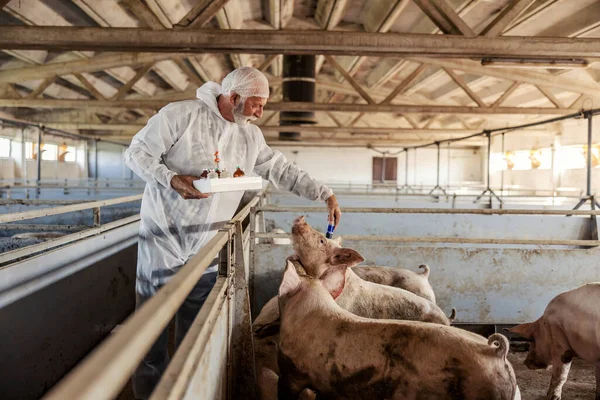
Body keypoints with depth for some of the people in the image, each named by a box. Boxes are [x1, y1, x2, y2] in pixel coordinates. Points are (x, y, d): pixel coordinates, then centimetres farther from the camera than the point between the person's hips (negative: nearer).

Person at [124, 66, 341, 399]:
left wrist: (326, 195, 3)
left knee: (197, 321, 10)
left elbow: (282, 170, 9)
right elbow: (137, 153, -9)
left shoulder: (251, 136, 6)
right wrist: (173, 180, -25)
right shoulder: (181, 115, -11)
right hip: (164, 234, -4)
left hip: (206, 244, 5)